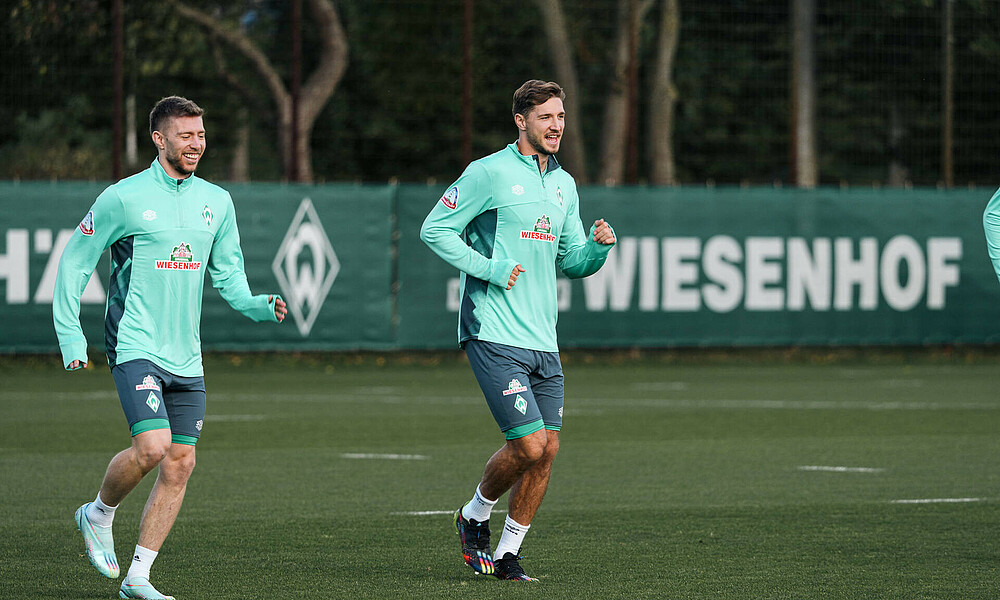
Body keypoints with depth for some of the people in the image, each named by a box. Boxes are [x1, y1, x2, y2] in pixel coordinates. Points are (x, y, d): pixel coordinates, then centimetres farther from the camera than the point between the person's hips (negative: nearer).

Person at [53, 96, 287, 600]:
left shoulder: (216, 201, 10)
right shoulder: (123, 198, -6)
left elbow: (227, 271, 19)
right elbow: (74, 260, 1)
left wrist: (256, 306, -1)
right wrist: (69, 332, -4)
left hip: (186, 355, 6)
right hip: (134, 346, -6)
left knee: (179, 463, 1)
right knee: (151, 447, -21)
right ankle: (98, 515, 9)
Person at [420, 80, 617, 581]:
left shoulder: (564, 184, 16)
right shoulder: (489, 173, -6)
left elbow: (572, 262, 22)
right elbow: (434, 229, -6)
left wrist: (599, 244, 0)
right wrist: (490, 269, -14)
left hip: (543, 341, 7)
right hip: (494, 336, -7)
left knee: (547, 448, 0)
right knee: (529, 443, -14)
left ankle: (507, 553, 13)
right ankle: (475, 515, 14)